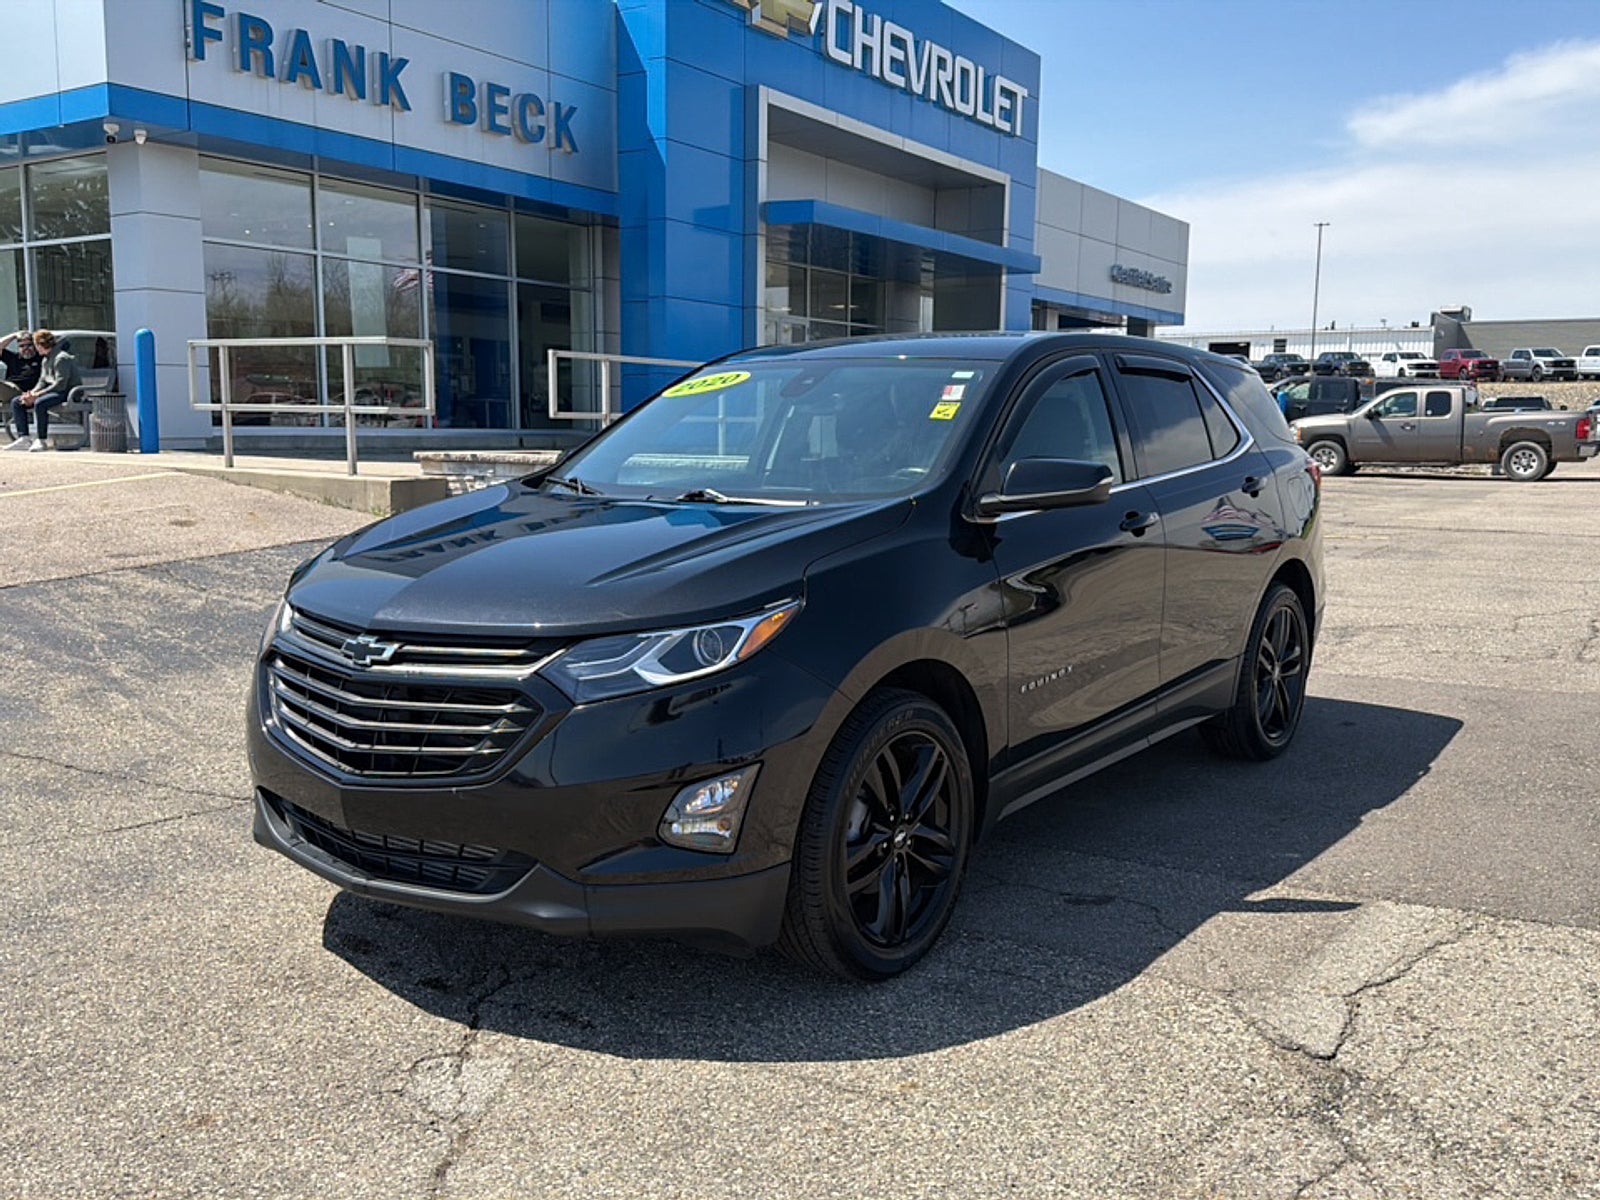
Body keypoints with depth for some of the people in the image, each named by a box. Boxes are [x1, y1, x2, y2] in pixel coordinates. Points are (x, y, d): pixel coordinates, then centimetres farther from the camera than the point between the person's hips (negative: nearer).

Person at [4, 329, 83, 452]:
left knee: (40, 403, -37)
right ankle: (24, 439, -6)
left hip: (67, 392, -10)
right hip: (53, 392, 10)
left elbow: (60, 384, -23)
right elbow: (42, 382, 15)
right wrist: (31, 393, -6)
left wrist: (37, 395, -22)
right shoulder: (45, 360, 17)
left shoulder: (61, 358, -15)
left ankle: (42, 441, -28)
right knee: (16, 403, 4)